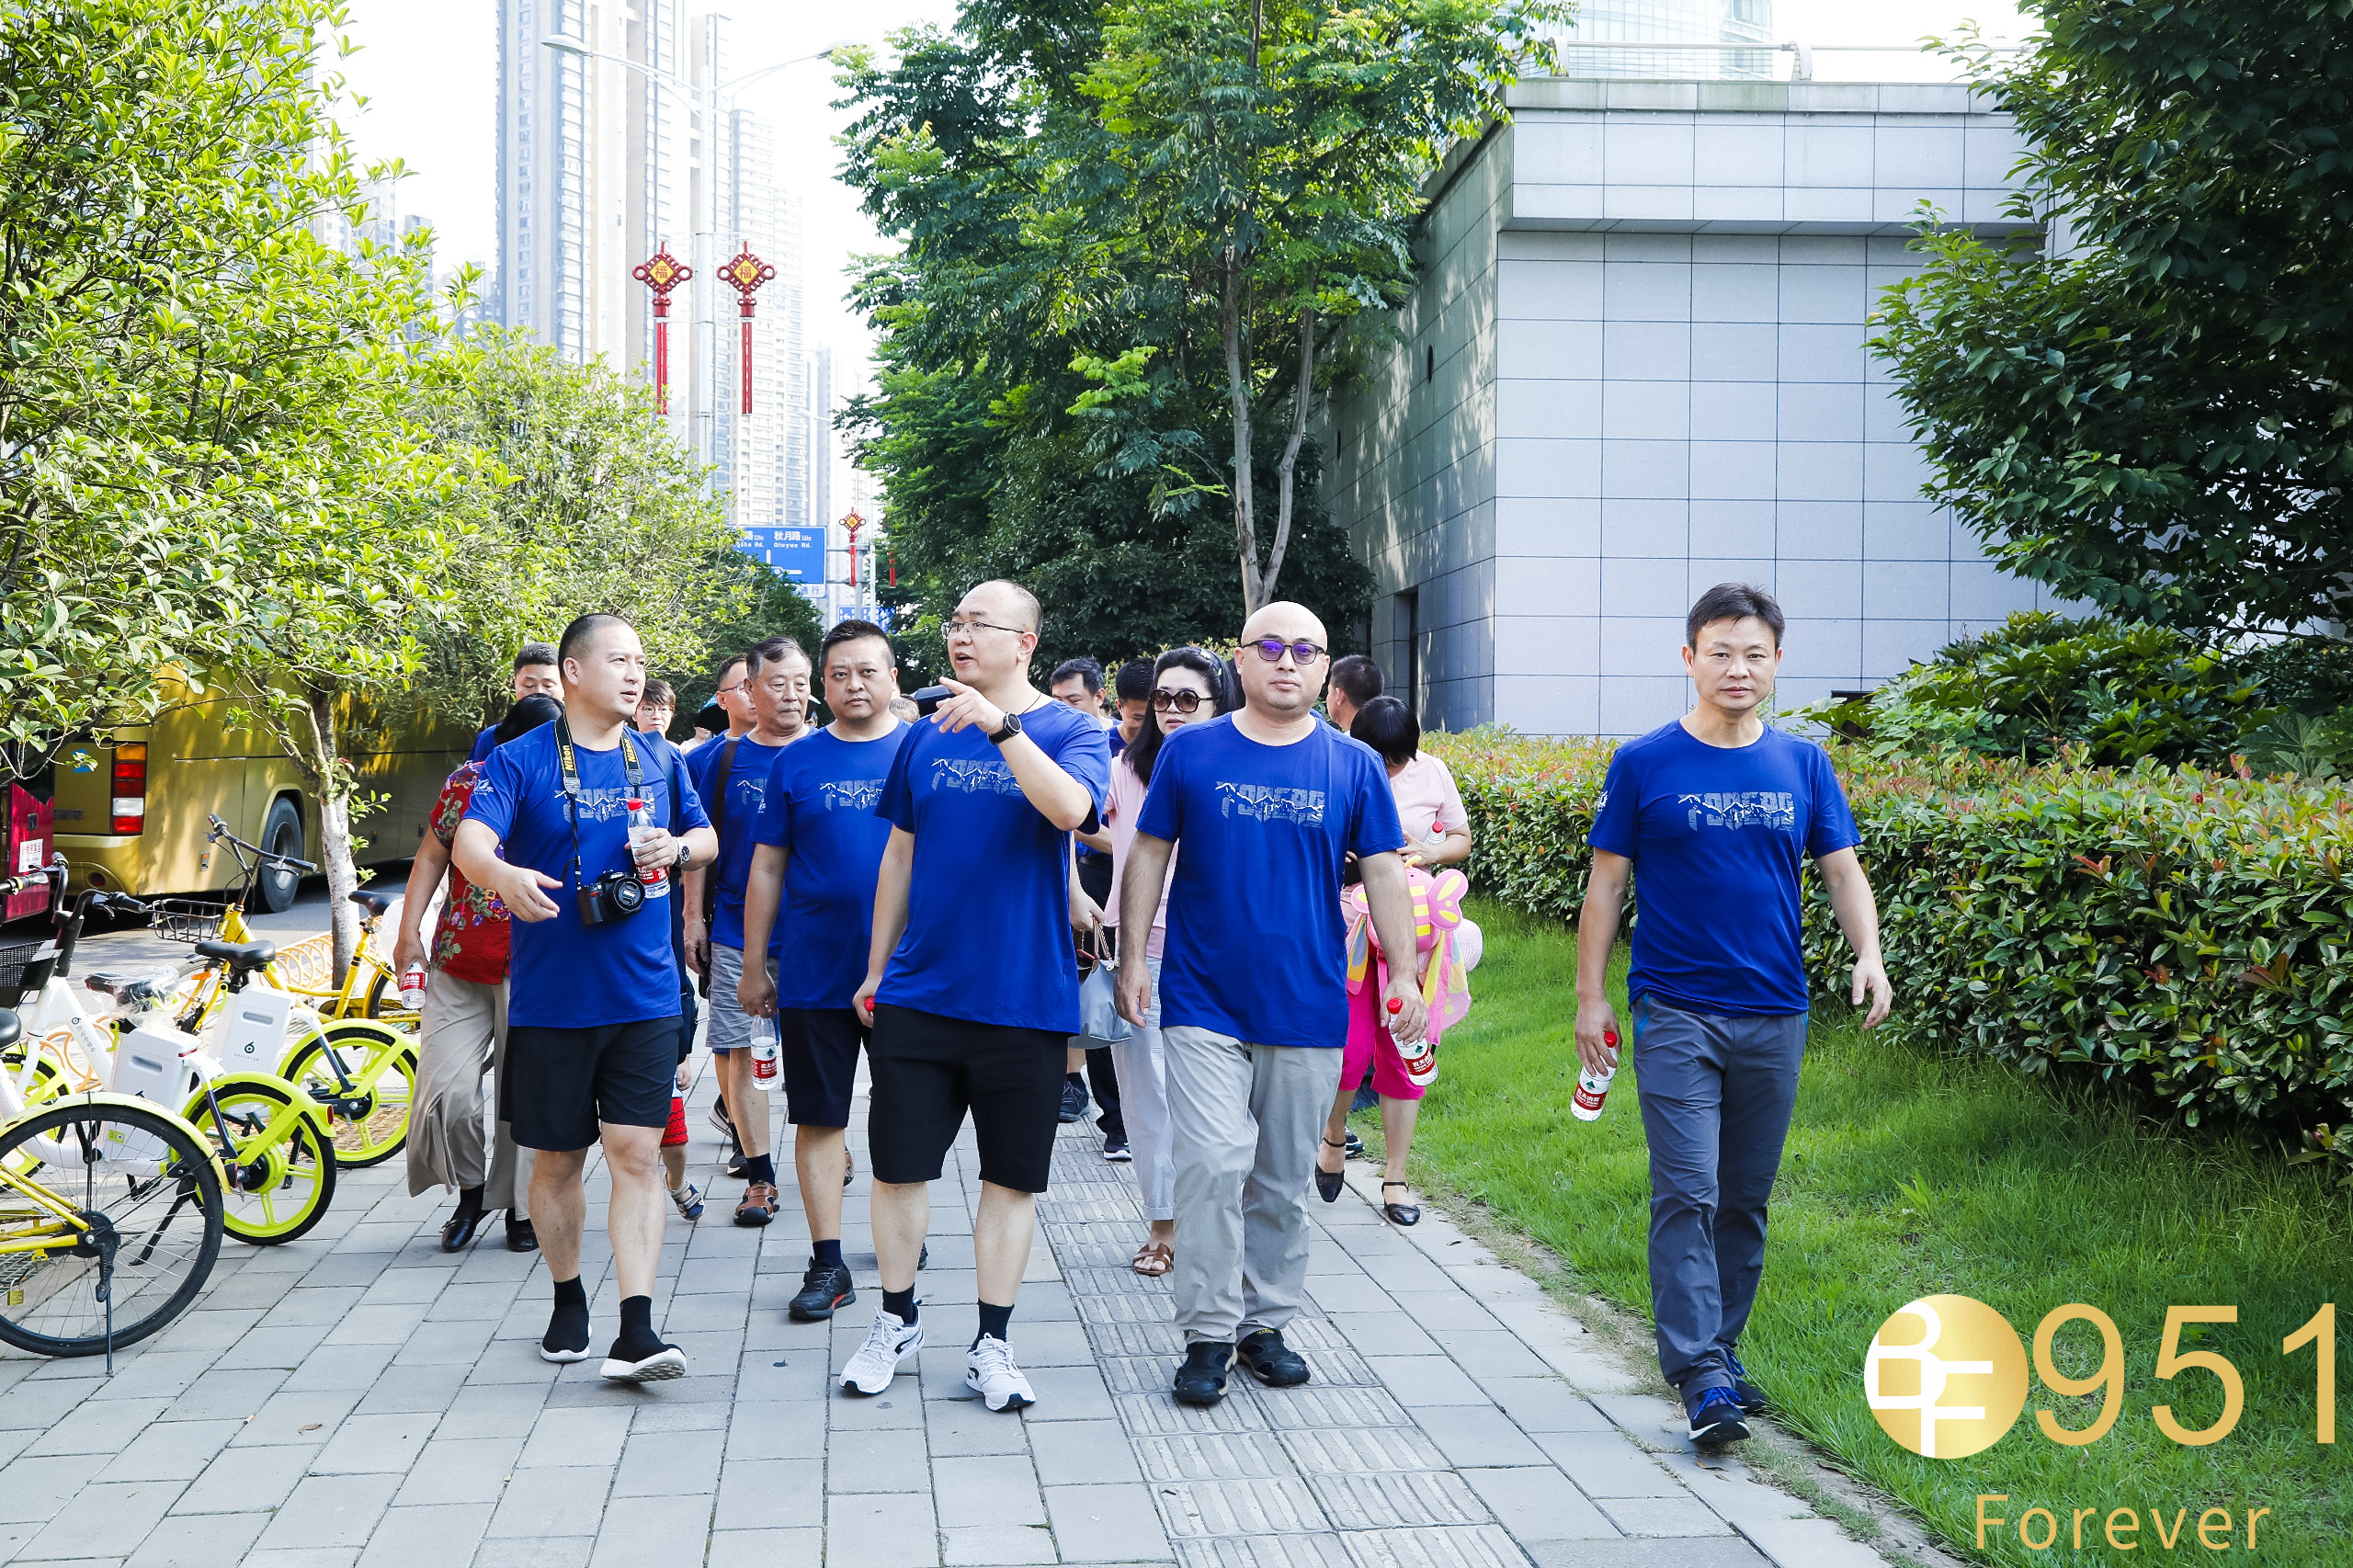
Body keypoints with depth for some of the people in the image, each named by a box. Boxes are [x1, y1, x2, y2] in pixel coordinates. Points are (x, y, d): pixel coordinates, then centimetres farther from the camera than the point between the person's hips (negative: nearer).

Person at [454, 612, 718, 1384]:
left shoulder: (661, 760, 9)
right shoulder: (520, 760, -3)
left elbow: (707, 838, 23)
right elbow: (471, 841, -18)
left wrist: (679, 846, -2)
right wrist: (504, 874, -41)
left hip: (643, 996, 2)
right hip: (551, 997, -2)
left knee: (636, 1153, -6)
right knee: (558, 1157, 9)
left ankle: (635, 1330, -9)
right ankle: (568, 1301, 29)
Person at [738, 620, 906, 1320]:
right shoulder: (797, 762, 3)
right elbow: (766, 868, 7)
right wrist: (754, 967, 5)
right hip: (814, 973, 1)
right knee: (818, 1118, 3)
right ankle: (827, 1264, 9)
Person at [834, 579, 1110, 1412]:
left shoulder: (1072, 731, -3)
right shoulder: (927, 736, 7)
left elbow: (1070, 807, -25)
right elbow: (901, 854, 14)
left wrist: (1000, 723, -31)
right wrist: (876, 969, 14)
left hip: (1024, 994, -3)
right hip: (919, 992, 3)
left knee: (1012, 1175, 6)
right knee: (899, 1163, 7)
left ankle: (992, 1343, 17)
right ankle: (896, 1321, 24)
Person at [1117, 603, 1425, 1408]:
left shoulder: (1355, 765, 3)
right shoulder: (1190, 751, 1)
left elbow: (1383, 872, 5)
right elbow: (1148, 857, 6)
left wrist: (1404, 974, -2)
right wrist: (1132, 959, 1)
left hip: (1307, 1005, 2)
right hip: (1204, 1001, -2)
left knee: (1283, 1179, 10)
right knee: (1212, 1165, -10)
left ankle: (1266, 1323, 23)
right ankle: (1208, 1334, 0)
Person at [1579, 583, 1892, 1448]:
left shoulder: (1803, 765, 6)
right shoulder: (1644, 764, -2)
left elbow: (1843, 870, 7)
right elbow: (1607, 884, 1)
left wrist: (1868, 953, -11)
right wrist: (1590, 996, -2)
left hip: (1773, 1016, 4)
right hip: (1676, 1011, -3)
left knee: (1746, 1198, 11)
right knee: (1687, 1194, -10)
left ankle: (1720, 1344, 25)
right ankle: (1700, 1374, -10)